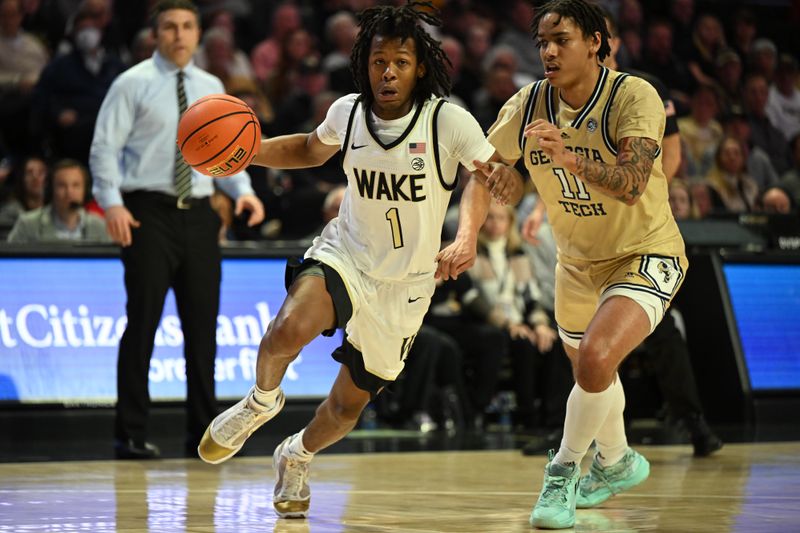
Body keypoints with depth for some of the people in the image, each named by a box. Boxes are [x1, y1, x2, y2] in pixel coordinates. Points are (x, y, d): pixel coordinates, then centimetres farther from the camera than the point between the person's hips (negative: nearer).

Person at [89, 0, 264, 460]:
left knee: (203, 322, 6)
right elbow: (105, 147, -5)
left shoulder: (212, 88, 13)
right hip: (149, 213, -5)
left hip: (199, 214, 5)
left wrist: (243, 189, 0)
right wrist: (112, 202, -18)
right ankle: (132, 435, 2)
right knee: (143, 321, -4)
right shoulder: (133, 84, -2)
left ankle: (203, 431, 16)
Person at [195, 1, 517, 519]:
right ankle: (261, 401, 0)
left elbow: (494, 174, -12)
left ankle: (297, 456, 45)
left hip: (405, 282, 0)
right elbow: (310, 150, 14)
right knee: (289, 329, -33)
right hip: (345, 253, 1)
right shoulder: (348, 112, -6)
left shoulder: (448, 121, -19)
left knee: (349, 403, 12)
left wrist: (466, 239, -30)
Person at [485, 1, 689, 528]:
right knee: (589, 371, 23)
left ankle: (564, 473, -6)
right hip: (577, 261, 6)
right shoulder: (527, 106, -10)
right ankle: (616, 463, 53)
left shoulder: (634, 97, -24)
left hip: (645, 255, -6)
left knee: (595, 361, -28)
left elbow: (632, 183, -38)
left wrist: (570, 160, -53)